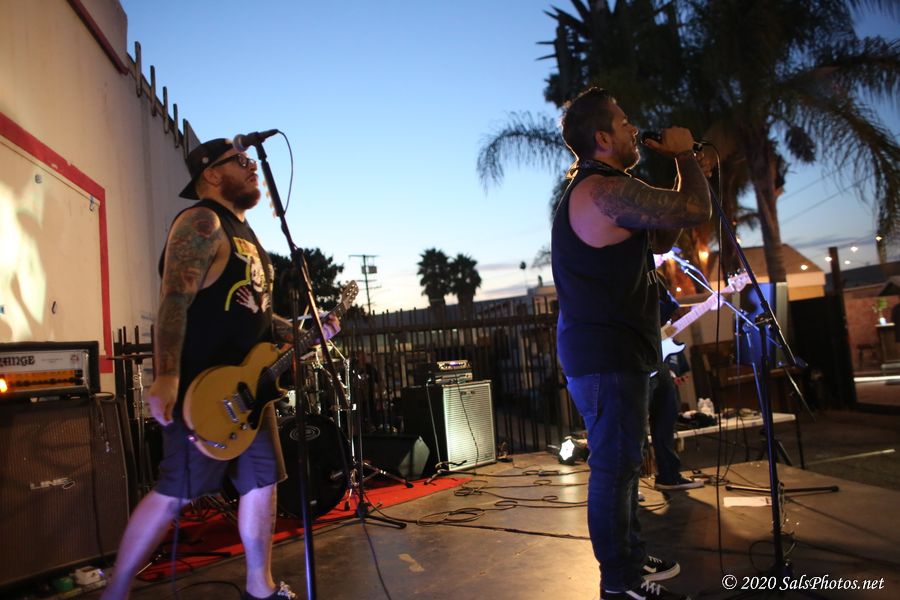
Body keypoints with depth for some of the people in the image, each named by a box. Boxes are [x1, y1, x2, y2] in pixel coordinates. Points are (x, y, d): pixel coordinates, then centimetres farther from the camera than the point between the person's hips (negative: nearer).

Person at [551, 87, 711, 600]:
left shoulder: (596, 189, 18)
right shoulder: (608, 190, -18)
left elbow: (660, 240, 21)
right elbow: (695, 210, -21)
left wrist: (680, 166, 13)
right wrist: (685, 155, -2)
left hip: (607, 348, 11)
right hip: (606, 352, -11)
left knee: (622, 461, 19)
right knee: (615, 465, -4)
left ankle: (632, 558, 33)